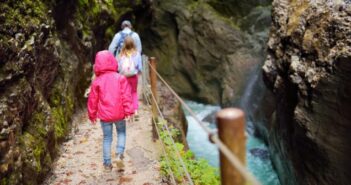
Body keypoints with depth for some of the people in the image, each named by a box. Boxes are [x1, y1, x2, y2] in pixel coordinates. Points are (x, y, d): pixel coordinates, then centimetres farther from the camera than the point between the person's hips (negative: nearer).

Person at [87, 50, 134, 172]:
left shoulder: (97, 81, -3)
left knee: (107, 138, 12)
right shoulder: (120, 78, -6)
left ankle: (107, 163, 17)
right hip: (119, 113, 0)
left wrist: (92, 115, 14)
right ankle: (119, 153, 3)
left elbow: (92, 100, 2)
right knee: (121, 132, 22)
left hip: (104, 115, 1)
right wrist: (128, 111, -7)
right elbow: (126, 96, -10)